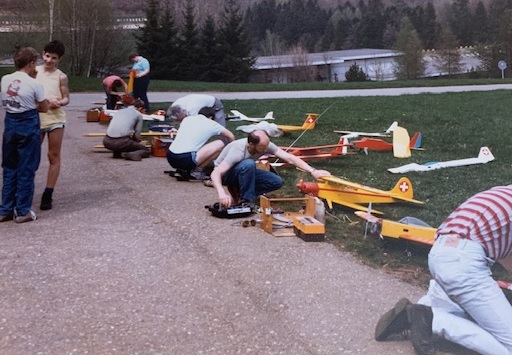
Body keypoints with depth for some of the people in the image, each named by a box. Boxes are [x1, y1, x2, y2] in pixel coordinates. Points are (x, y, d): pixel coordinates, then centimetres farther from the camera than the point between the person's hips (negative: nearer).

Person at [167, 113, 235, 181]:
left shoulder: (186, 119, 20)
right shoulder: (211, 124, 7)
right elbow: (231, 136, 17)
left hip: (170, 157, 7)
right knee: (220, 144, 0)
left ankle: (183, 169, 14)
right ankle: (197, 171, 2)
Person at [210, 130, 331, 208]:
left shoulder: (265, 145, -22)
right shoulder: (238, 151, -37)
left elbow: (290, 158, -23)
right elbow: (215, 173, -44)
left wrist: (313, 171, -33)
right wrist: (221, 193, -61)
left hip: (244, 171, 6)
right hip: (225, 174, -6)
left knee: (277, 182, -13)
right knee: (248, 164, -39)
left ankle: (238, 191, -2)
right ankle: (246, 201, -22)